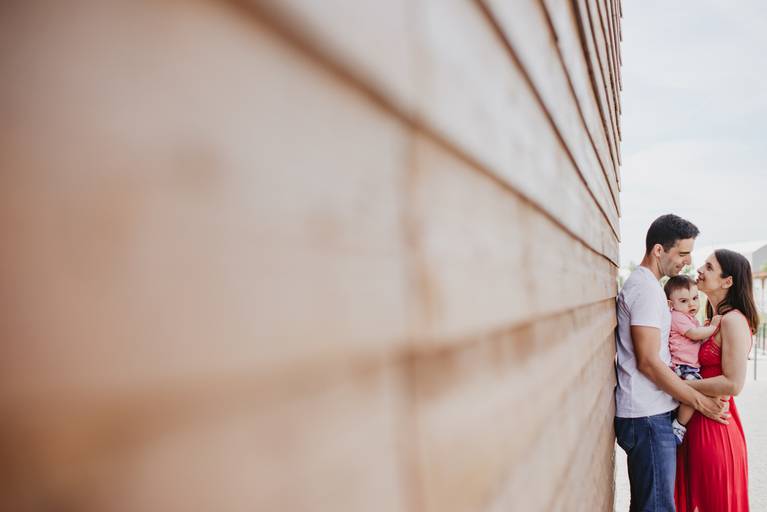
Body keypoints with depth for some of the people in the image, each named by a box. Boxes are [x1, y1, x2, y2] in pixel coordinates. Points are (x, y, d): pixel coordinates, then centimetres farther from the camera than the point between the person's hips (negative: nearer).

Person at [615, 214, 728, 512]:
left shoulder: (640, 283, 16)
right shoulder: (646, 288, -15)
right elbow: (648, 362, -19)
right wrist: (699, 401, -12)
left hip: (649, 412, 10)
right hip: (648, 417, -10)